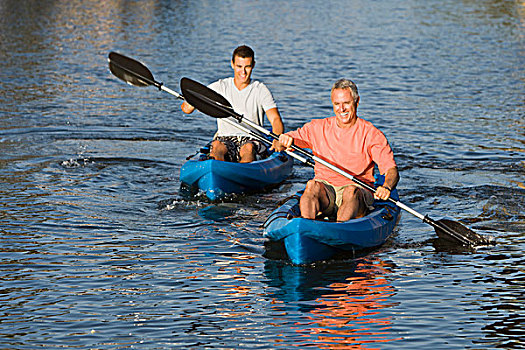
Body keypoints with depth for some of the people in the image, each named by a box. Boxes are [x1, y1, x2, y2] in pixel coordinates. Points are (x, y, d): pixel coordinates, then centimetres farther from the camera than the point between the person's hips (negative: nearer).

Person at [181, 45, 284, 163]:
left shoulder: (261, 90, 7)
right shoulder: (220, 87, 10)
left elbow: (275, 119, -5)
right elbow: (186, 109, 5)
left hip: (252, 140, -1)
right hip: (225, 138, 1)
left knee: (248, 149, -37)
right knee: (217, 146, -35)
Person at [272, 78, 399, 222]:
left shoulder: (371, 134, 3)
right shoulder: (318, 128, 10)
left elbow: (391, 170, -5)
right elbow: (278, 146, 10)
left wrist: (386, 187, -29)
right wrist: (284, 141, -16)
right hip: (325, 190, 2)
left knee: (351, 191, -35)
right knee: (312, 185, -30)